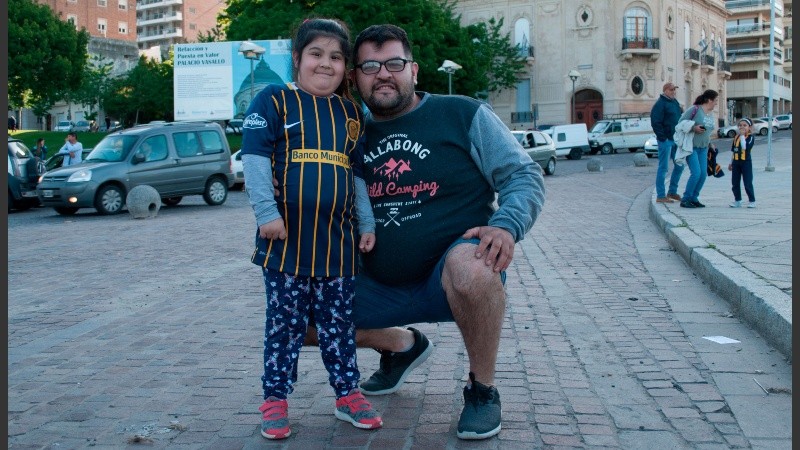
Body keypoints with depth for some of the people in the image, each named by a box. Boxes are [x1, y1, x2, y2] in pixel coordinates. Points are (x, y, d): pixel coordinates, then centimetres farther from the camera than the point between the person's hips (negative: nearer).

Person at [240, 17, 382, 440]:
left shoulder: (350, 113, 14)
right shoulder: (274, 100, -1)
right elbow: (254, 158, -9)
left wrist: (367, 223, 12)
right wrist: (267, 213, -16)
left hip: (337, 239, 4)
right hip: (286, 239, -3)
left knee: (338, 324, 12)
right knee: (284, 324, 6)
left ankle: (348, 394, 25)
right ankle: (275, 401, 19)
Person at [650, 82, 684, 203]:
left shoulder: (675, 102, 16)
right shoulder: (660, 104, -10)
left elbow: (681, 119, 25)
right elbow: (655, 122, -17)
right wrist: (662, 137, -19)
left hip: (676, 140, 9)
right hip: (666, 140, -9)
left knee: (679, 166, 12)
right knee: (663, 168, -5)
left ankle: (672, 192, 23)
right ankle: (660, 196, -1)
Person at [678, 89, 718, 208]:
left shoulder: (711, 114, 13)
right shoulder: (695, 110, -12)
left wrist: (710, 143, 16)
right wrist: (694, 128, -21)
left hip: (703, 148, 8)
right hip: (691, 146, -8)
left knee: (703, 174, 1)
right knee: (696, 173, -15)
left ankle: (694, 198, 14)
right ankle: (685, 199, -3)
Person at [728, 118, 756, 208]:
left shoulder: (750, 137, -7)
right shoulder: (736, 137, 10)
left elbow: (745, 147, -25)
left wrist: (742, 135, -20)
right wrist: (731, 163, 17)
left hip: (746, 162, -6)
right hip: (736, 162, 6)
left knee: (748, 183, -3)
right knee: (735, 183, 9)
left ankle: (752, 201, 7)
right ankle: (737, 201, 19)